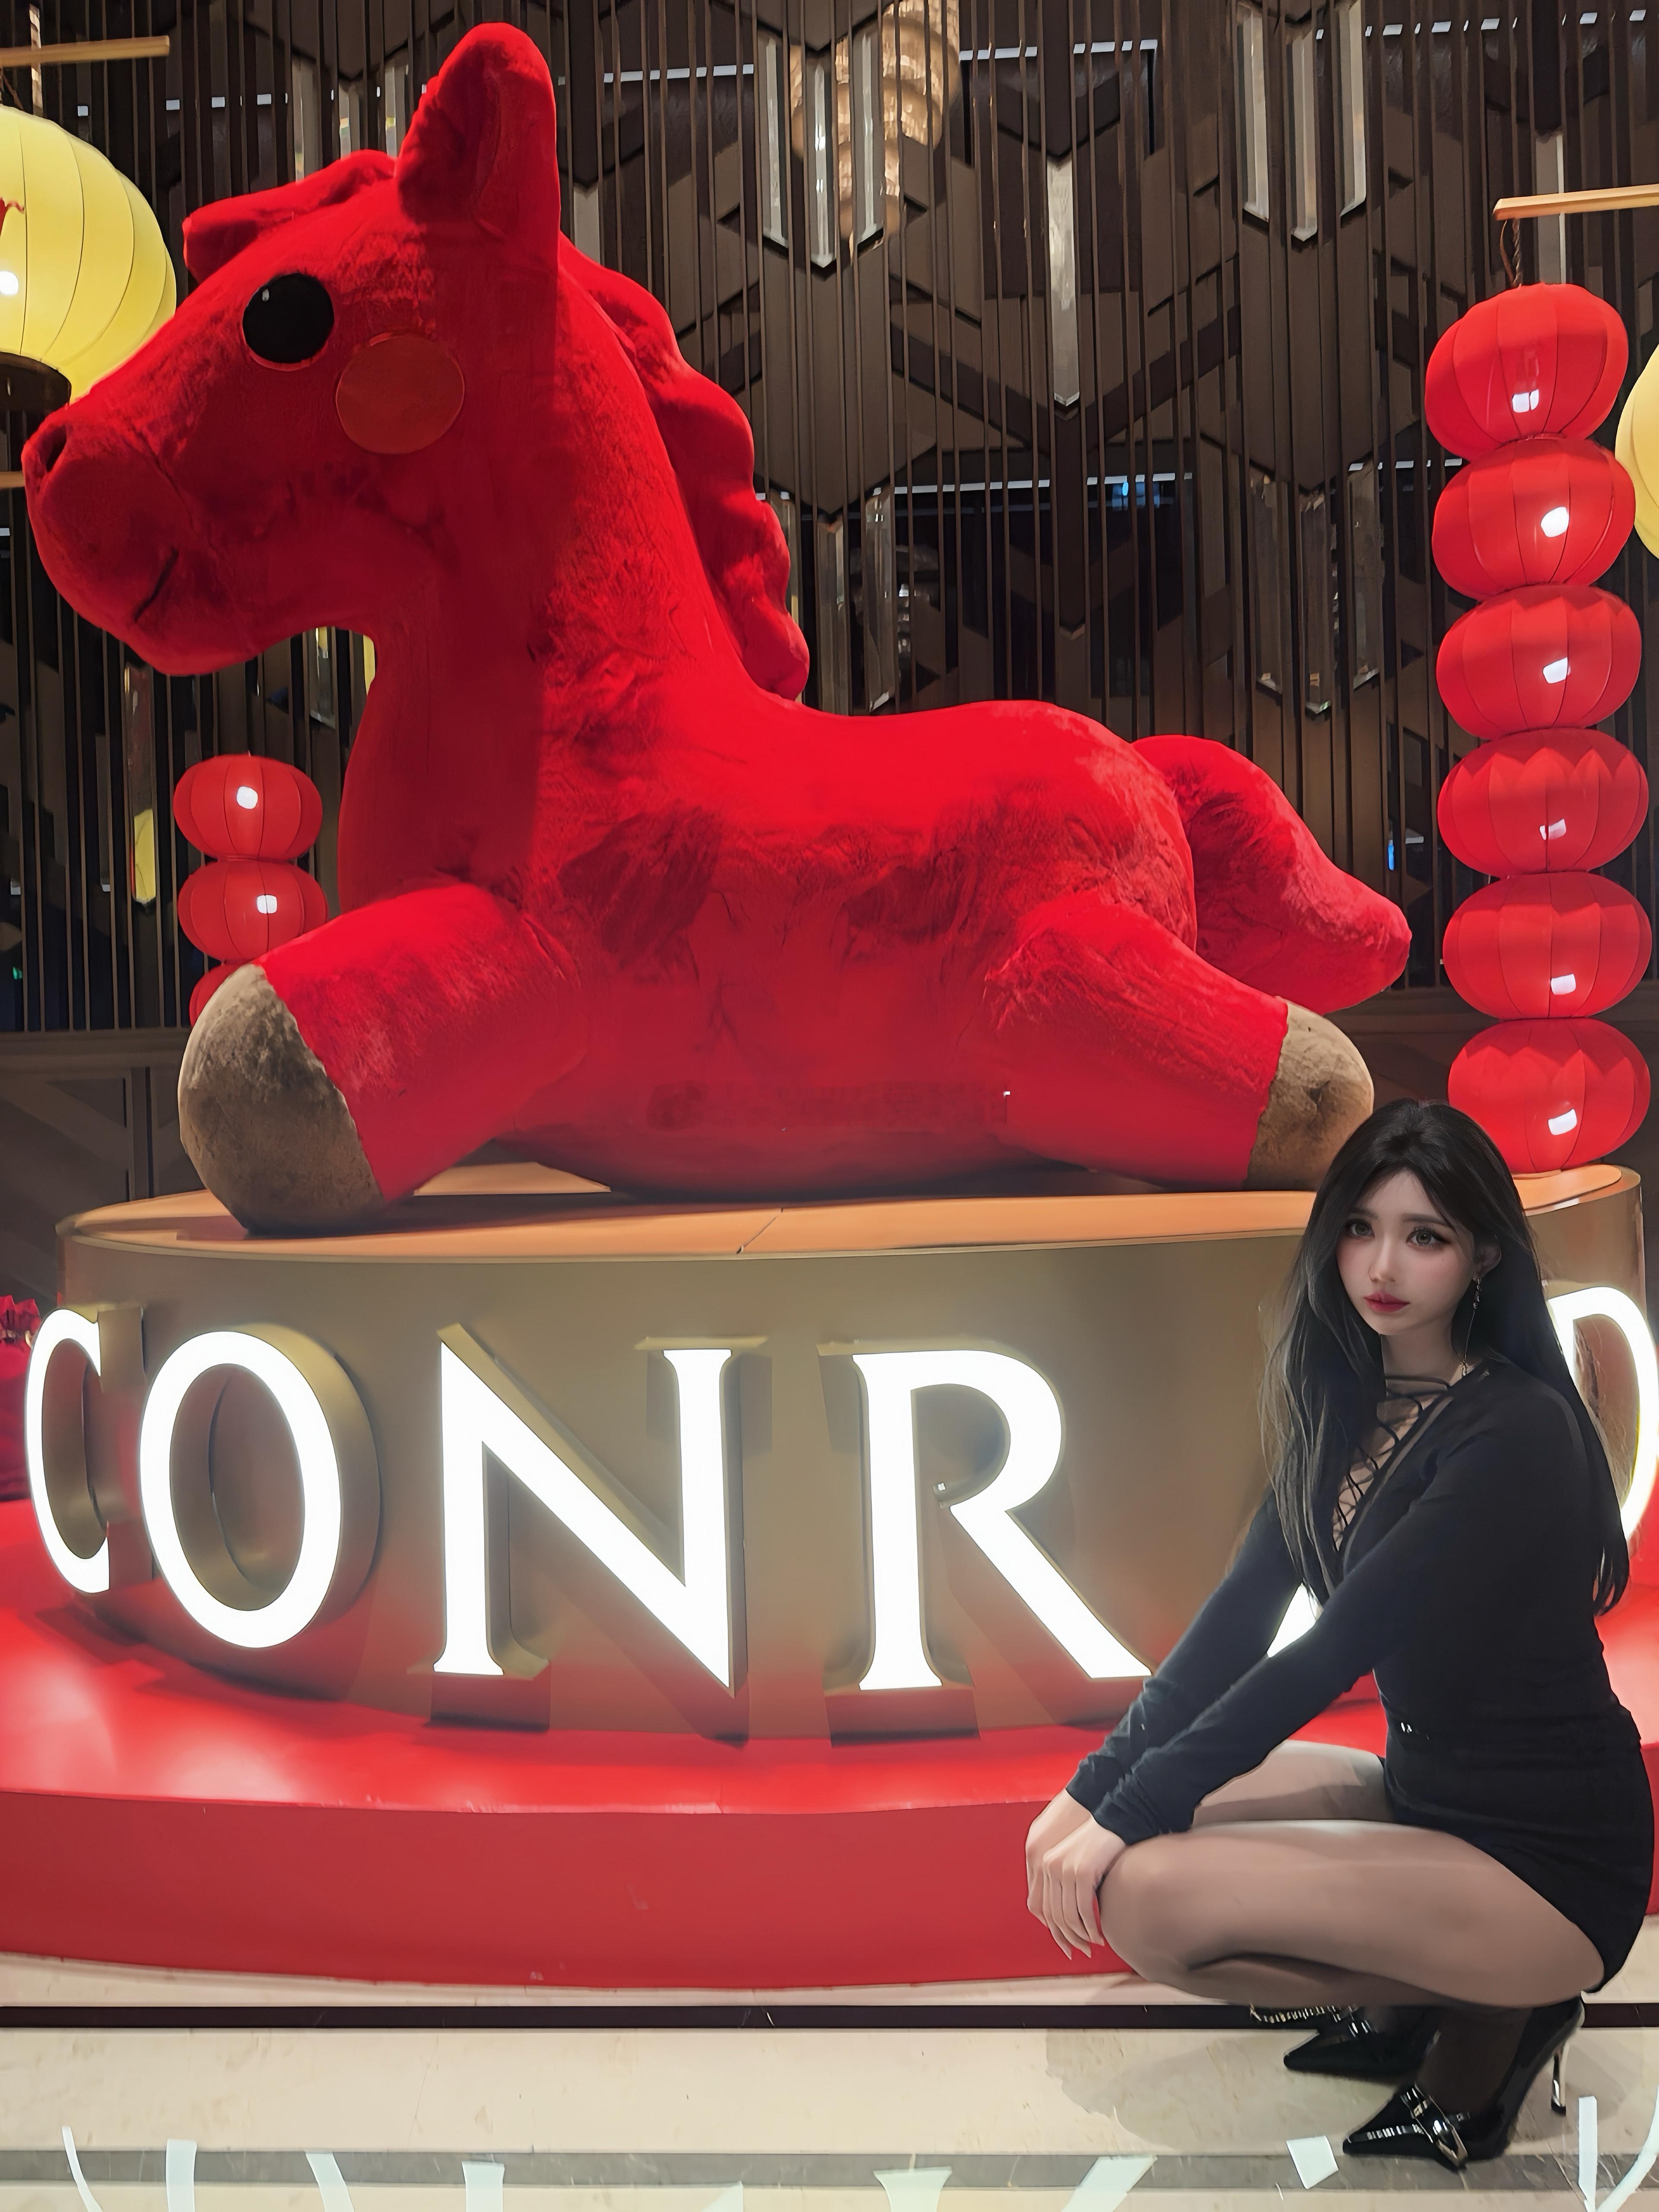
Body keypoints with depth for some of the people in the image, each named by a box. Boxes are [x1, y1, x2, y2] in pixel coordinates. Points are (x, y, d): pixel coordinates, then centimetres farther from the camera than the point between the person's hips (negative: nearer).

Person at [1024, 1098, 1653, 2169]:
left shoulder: (1519, 1431, -21)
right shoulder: (1346, 1404, 5)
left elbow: (1337, 1650, -25)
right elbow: (1241, 1616, 2)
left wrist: (1132, 1809, -22)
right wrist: (1101, 1781, -8)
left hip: (1548, 1866, -8)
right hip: (1424, 1795, 9)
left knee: (1147, 1890, -22)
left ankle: (1487, 2015, -3)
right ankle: (1410, 2001, 8)